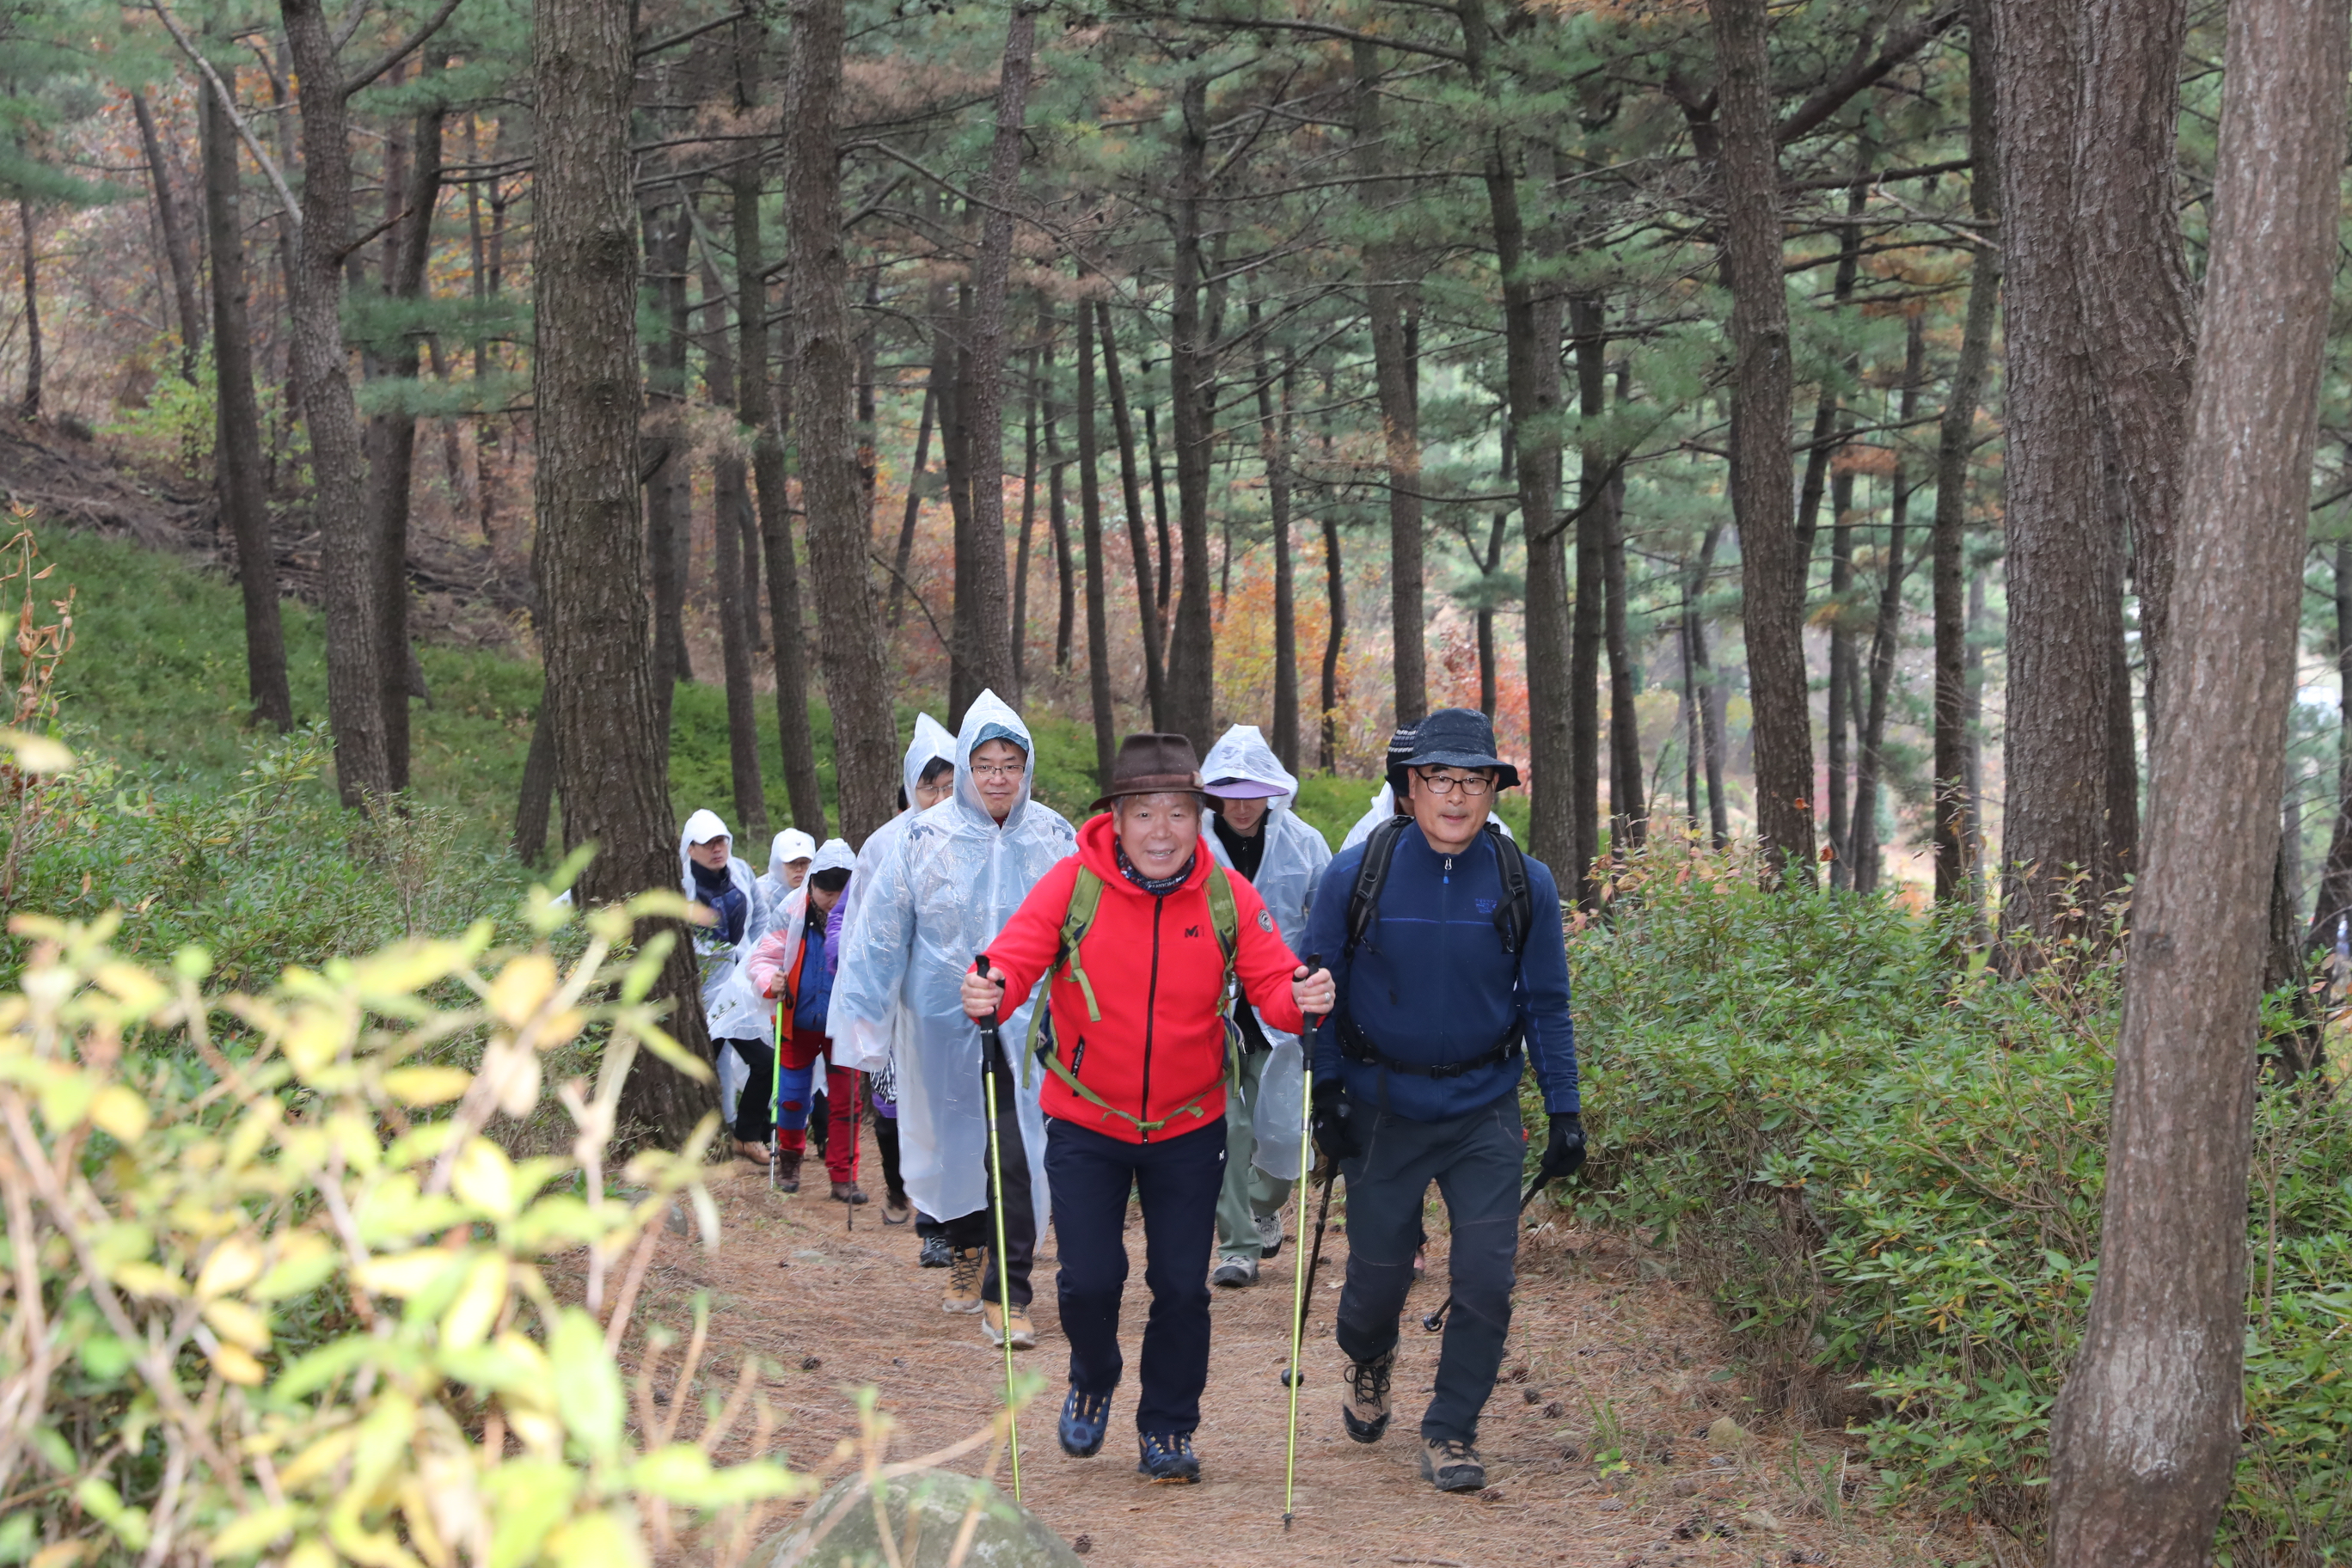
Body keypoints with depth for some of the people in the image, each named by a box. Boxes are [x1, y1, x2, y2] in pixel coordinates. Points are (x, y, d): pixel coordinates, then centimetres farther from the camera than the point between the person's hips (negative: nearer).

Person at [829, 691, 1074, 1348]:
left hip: (1027, 1021, -1)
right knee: (954, 1144, 15)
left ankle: (1006, 1295, -2)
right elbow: (880, 931, 1)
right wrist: (858, 1016, 0)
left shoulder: (1054, 839, 0)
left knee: (1017, 1154, -9)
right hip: (944, 1023, 1)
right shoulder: (924, 839, -3)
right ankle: (966, 1250, 42)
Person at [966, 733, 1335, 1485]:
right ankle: (1093, 1382, 31)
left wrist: (1302, 999, -34)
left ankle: (1168, 1431, 25)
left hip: (1188, 1126, 1)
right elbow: (1016, 957, -18)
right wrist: (990, 990, -41)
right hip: (1087, 1120, -1)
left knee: (1181, 1287, 4)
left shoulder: (1227, 896, -8)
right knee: (1089, 1279, -3)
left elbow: (1272, 982, -11)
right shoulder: (1074, 885, -13)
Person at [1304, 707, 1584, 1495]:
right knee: (1378, 1272, 5)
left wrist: (1565, 1111, 2)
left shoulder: (1526, 884, -2)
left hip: (1484, 1111, 1)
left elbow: (1545, 1004, 5)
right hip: (1383, 1107, -1)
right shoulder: (1358, 874, -6)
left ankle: (1451, 1431, 10)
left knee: (1486, 1275, -7)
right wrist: (1326, 1089, -5)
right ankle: (1368, 1359, 41)